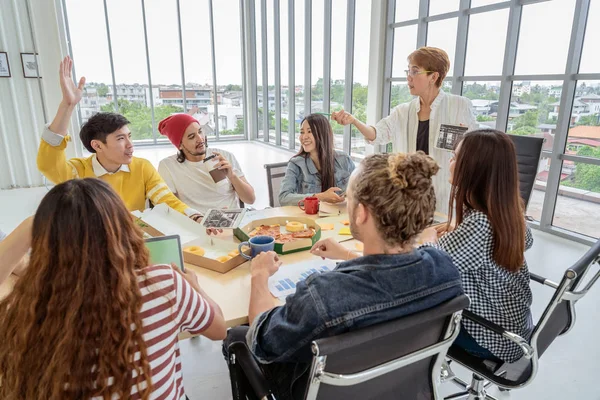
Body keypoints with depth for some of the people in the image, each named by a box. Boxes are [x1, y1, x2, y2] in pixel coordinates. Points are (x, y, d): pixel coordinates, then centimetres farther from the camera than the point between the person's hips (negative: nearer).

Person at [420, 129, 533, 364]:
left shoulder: (477, 225, -34)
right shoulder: (509, 211, -8)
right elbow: (525, 241, 14)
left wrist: (429, 237, -8)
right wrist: (456, 234, 7)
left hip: (493, 338, -7)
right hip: (515, 323, 7)